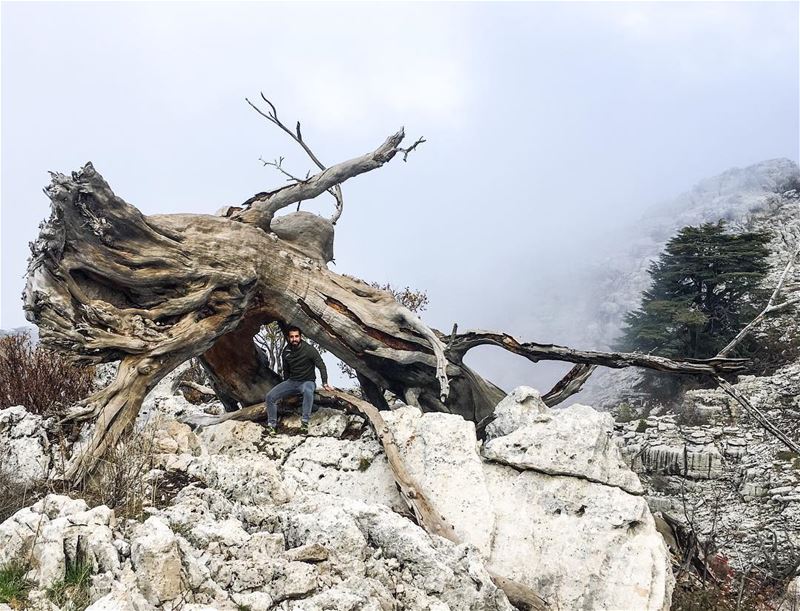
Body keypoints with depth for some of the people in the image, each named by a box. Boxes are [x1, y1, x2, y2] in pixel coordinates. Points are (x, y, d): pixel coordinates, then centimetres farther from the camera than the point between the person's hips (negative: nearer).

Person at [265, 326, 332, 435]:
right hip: (291, 381, 5)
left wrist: (325, 384, -22)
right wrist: (285, 387, 20)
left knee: (308, 391, -42)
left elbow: (321, 366, -12)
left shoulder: (309, 350, -14)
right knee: (270, 396, -14)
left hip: (307, 382, -5)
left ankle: (305, 422, -36)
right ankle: (271, 425, -2)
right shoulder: (286, 352, 2)